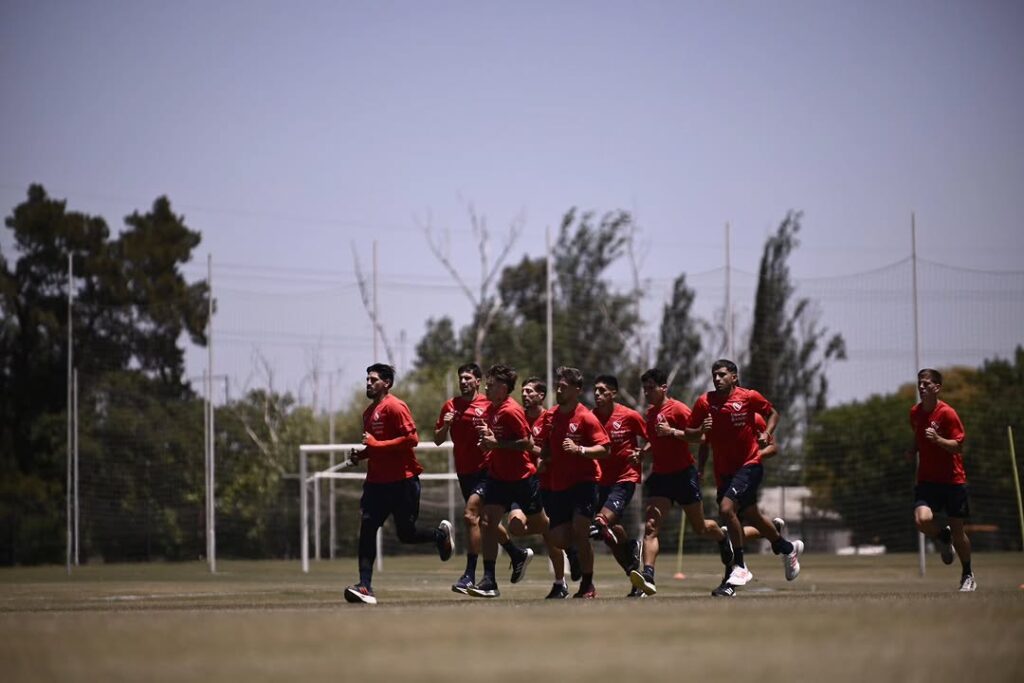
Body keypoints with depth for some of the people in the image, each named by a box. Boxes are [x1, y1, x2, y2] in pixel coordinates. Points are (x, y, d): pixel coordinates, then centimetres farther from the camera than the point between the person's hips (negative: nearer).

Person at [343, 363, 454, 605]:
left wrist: (375, 444, -21)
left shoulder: (395, 407, -10)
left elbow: (411, 439, -19)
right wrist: (361, 454, 8)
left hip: (402, 481, -7)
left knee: (406, 534, 0)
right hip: (376, 481, 7)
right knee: (366, 529, -9)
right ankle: (365, 587, -14)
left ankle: (441, 533, 31)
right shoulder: (369, 412, 17)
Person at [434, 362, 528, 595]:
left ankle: (470, 575, -19)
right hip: (464, 472, 6)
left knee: (470, 515, -20)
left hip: (485, 470, -6)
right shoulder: (450, 406, 8)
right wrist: (445, 426, -9)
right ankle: (517, 554, 38)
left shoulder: (488, 405, -6)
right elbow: (438, 440, 11)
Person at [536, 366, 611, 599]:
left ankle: (587, 586, -1)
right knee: (559, 540, -1)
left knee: (579, 532, -14)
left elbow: (604, 448, -12)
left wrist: (579, 449, -25)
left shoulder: (586, 417, -9)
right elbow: (546, 446, 25)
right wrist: (543, 459, 6)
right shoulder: (552, 416, 10)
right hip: (559, 484, 6)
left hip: (584, 481, -6)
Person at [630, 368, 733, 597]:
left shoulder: (678, 409, -11)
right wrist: (642, 452, 7)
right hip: (660, 475, 5)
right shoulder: (650, 413, 11)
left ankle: (722, 537, 45)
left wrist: (672, 431, -27)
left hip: (683, 474, -5)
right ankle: (647, 576, -27)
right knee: (651, 526, -16)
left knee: (700, 528, 10)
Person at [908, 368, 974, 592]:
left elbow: (958, 446, -14)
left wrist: (938, 439, -30)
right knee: (922, 519, -23)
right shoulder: (915, 413, 4)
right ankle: (942, 538, 12)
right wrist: (913, 449, 6)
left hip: (953, 479, -3)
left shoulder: (947, 413, -13)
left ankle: (968, 576, 26)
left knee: (958, 531, 3)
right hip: (926, 479, 3)